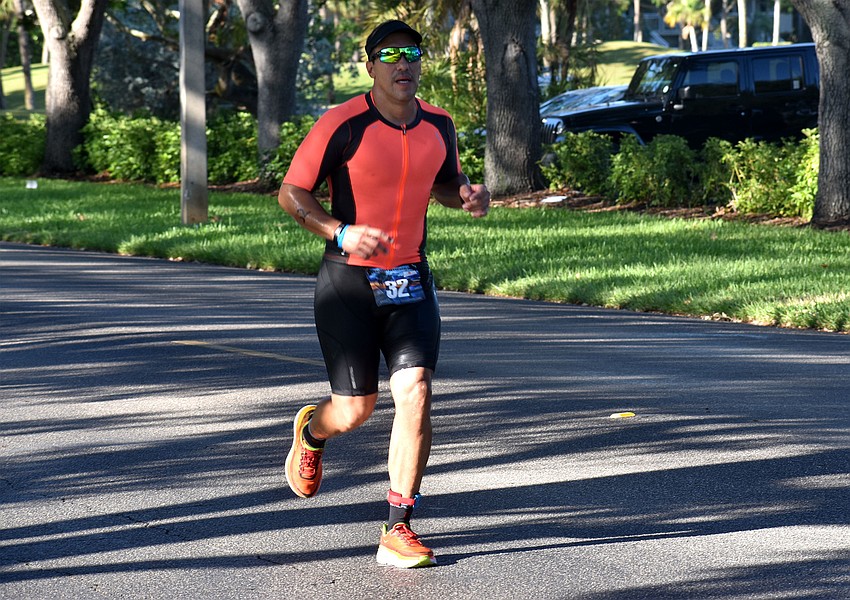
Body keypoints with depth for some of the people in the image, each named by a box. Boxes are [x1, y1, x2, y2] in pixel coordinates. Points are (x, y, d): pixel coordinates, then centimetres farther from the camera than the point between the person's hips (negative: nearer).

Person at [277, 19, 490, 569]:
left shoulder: (439, 125, 4)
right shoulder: (343, 125, -12)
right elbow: (291, 192, -8)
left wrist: (468, 194, -2)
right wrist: (341, 234, -24)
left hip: (410, 281, 4)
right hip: (348, 283, -3)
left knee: (416, 393, -12)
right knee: (356, 410, 1)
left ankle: (398, 530, -5)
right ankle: (311, 431, 40)